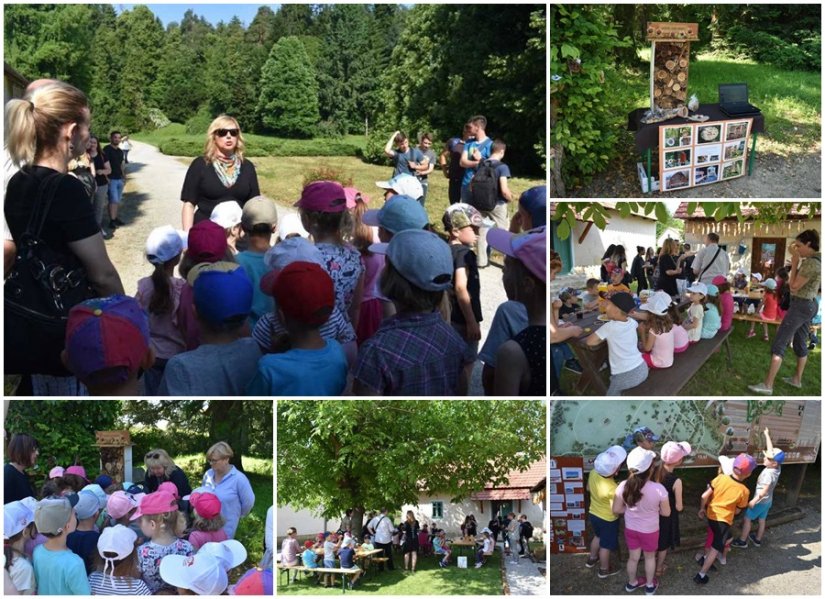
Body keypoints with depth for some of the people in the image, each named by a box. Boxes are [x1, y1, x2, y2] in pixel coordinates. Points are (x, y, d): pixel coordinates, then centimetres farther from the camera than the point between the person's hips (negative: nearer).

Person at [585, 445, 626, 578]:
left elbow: (588, 489, 0)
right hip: (607, 520, -6)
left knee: (598, 536, 33)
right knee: (606, 545, 19)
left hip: (593, 514, 6)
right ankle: (604, 569, 42)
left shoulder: (593, 473, -20)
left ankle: (592, 559, 54)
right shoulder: (613, 489, -39)